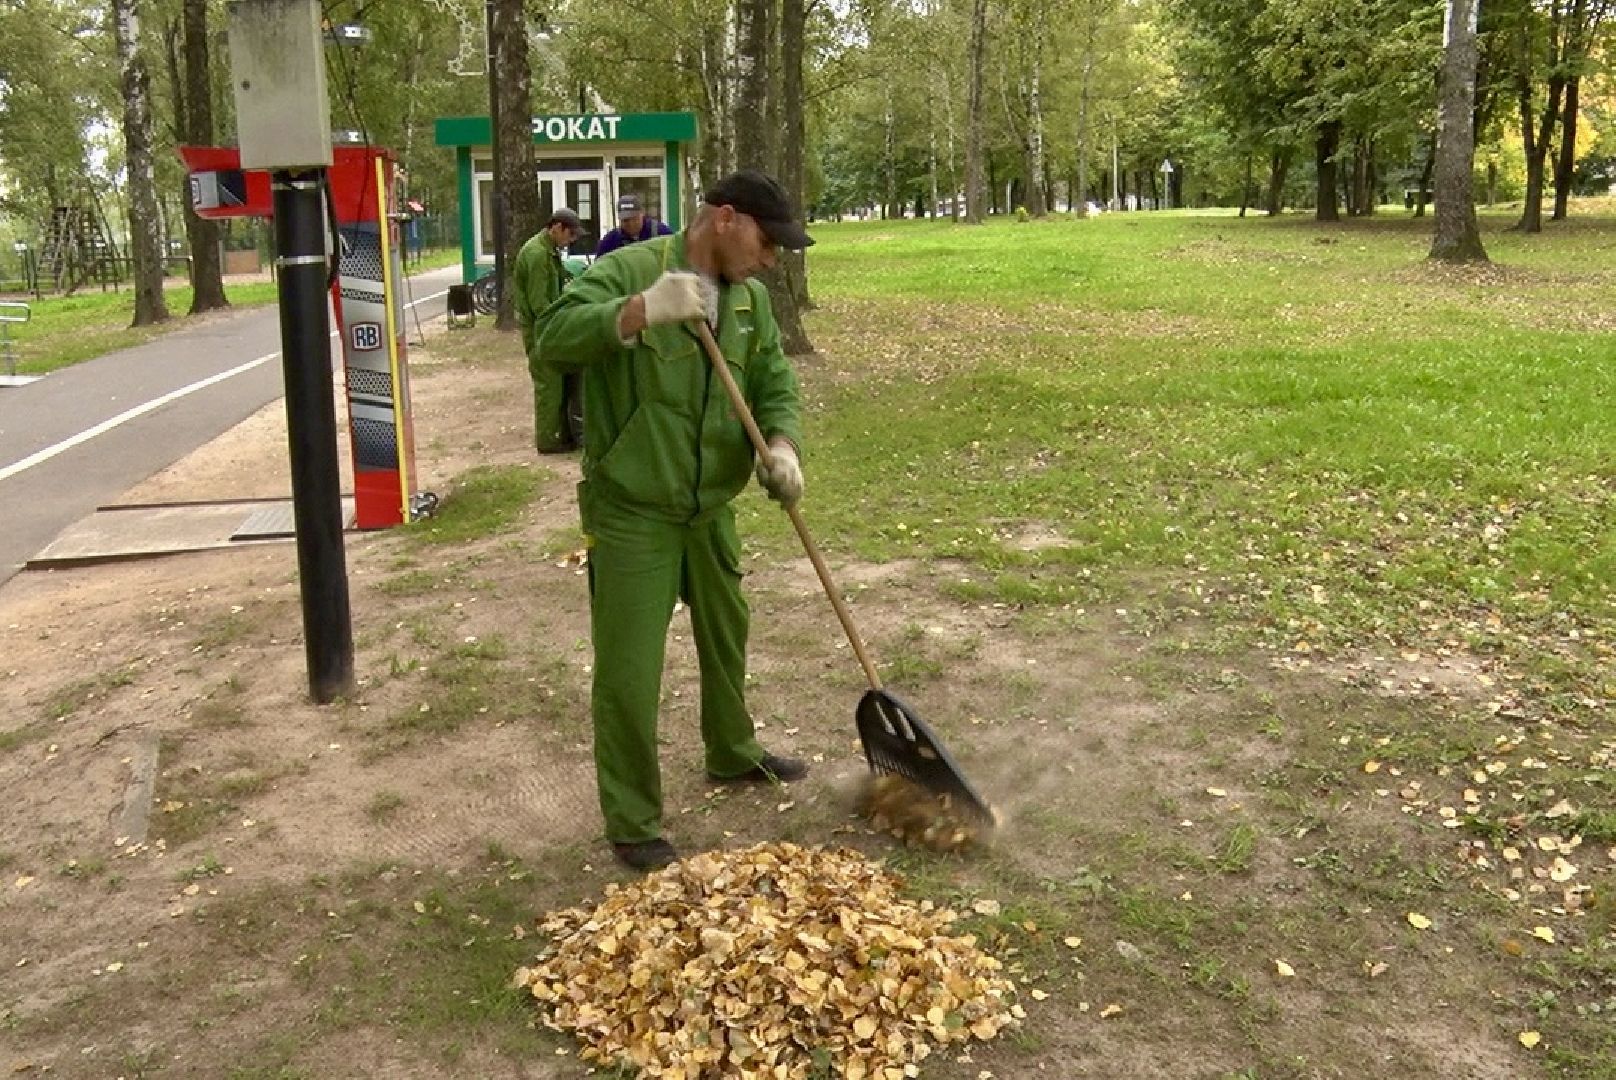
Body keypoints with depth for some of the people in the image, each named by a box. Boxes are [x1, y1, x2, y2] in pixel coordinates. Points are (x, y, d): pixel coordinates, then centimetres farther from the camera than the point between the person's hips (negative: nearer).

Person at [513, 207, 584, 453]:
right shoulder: (536, 253, -20)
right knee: (548, 383, -4)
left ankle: (563, 433, 22)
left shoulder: (549, 250, 13)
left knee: (559, 380, 14)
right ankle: (547, 440, 3)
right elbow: (539, 303, -23)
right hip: (539, 329, -10)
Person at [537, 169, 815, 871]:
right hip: (630, 515, -7)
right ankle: (631, 823, 14)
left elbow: (775, 384, 6)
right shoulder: (627, 271, -17)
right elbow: (556, 339, -28)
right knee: (627, 673, -2)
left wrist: (781, 445, -15)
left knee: (726, 636, 25)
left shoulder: (751, 297, 4)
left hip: (710, 510, 7)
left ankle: (732, 755, 49)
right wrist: (642, 310, -43)